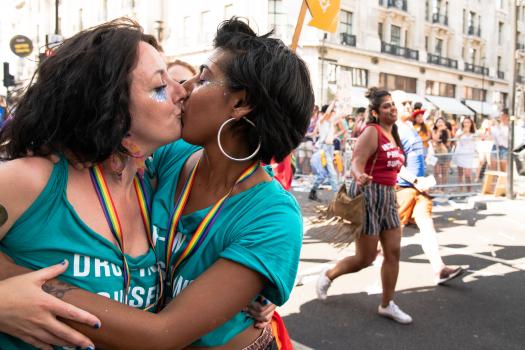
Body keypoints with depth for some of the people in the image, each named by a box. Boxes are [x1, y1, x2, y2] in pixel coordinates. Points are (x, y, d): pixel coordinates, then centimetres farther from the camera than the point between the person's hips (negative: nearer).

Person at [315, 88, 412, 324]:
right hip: (368, 194, -8)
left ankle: (387, 305, 21)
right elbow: (356, 163, -24)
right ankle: (328, 275, 26)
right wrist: (359, 177, -45)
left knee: (393, 252, 7)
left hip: (388, 197, 8)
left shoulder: (392, 134, 12)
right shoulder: (371, 131, -13)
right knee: (365, 258, 0)